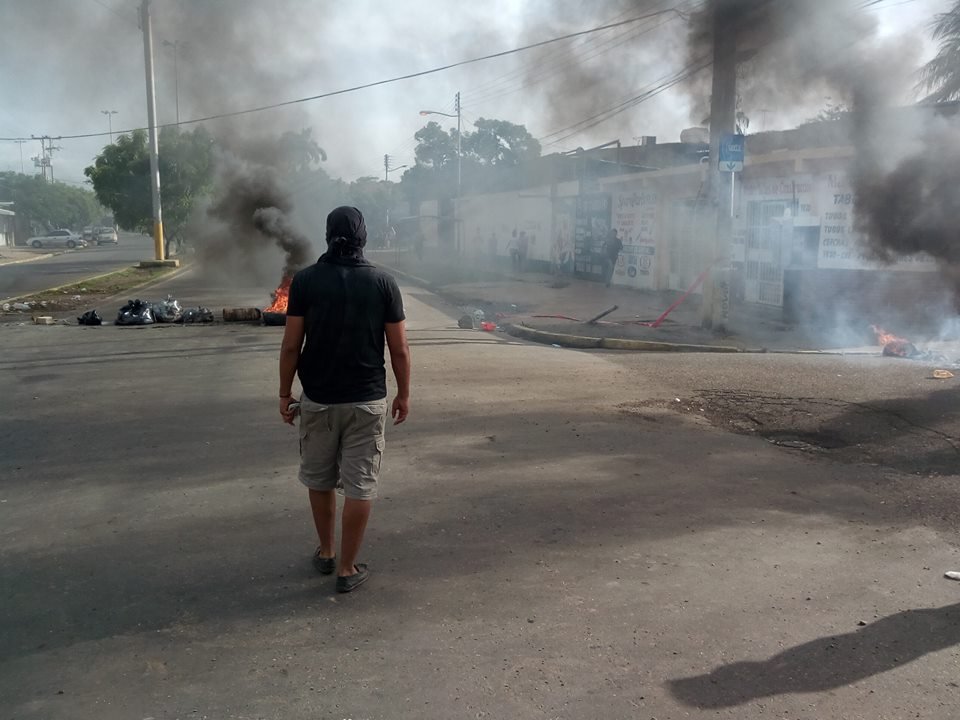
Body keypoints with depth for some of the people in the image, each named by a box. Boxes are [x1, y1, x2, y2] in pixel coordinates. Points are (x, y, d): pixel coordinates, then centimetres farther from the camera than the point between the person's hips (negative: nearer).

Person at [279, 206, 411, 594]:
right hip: (366, 400, -1)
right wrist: (403, 393, 8)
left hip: (318, 398, 1)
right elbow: (399, 348, -5)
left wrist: (285, 393, 6)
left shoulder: (305, 280, -6)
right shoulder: (383, 282, -6)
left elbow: (291, 345, -5)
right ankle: (348, 569, 13)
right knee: (359, 484, 7)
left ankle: (325, 553, 33)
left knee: (319, 478, 19)